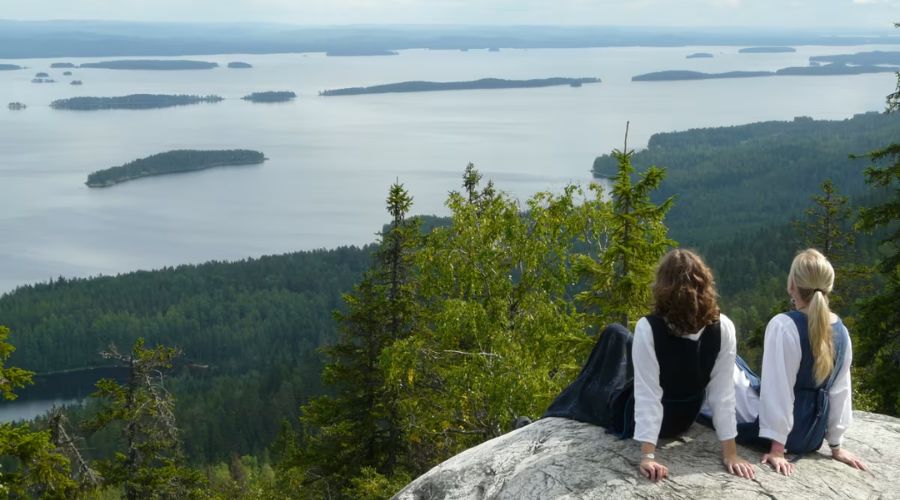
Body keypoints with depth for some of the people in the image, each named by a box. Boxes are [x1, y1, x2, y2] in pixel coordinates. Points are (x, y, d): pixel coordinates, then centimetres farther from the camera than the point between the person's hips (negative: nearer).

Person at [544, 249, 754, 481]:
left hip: (631, 419, -3)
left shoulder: (649, 328, -32)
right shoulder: (723, 329, -22)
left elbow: (647, 395, -32)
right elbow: (723, 393, -20)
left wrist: (648, 456, -29)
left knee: (616, 334, 22)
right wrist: (731, 454, -13)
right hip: (683, 421, 3)